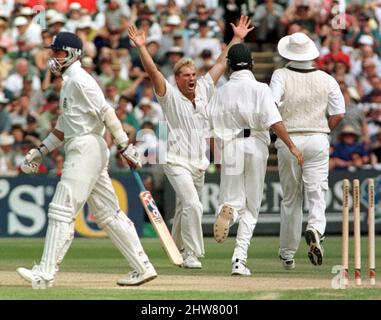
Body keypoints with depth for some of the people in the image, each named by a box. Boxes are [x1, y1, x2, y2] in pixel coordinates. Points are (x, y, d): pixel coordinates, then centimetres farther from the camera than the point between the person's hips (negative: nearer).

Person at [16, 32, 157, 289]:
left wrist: (125, 147, -23)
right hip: (79, 150, 10)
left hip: (86, 149, -10)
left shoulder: (80, 80, -10)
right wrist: (40, 152, 23)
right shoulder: (69, 82, 21)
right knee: (107, 213, 10)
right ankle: (143, 267, 10)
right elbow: (65, 126, 27)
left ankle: (45, 274, -13)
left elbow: (106, 113, -18)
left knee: (62, 211, -11)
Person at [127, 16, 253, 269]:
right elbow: (153, 71, -19)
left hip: (199, 164, 6)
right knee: (192, 205, -19)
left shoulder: (203, 91, 8)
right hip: (177, 162, -6)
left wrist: (237, 38, 14)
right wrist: (141, 48, -32)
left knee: (185, 209, 16)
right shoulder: (170, 95, -6)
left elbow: (221, 63, 13)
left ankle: (178, 251, 31)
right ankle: (192, 255, -14)